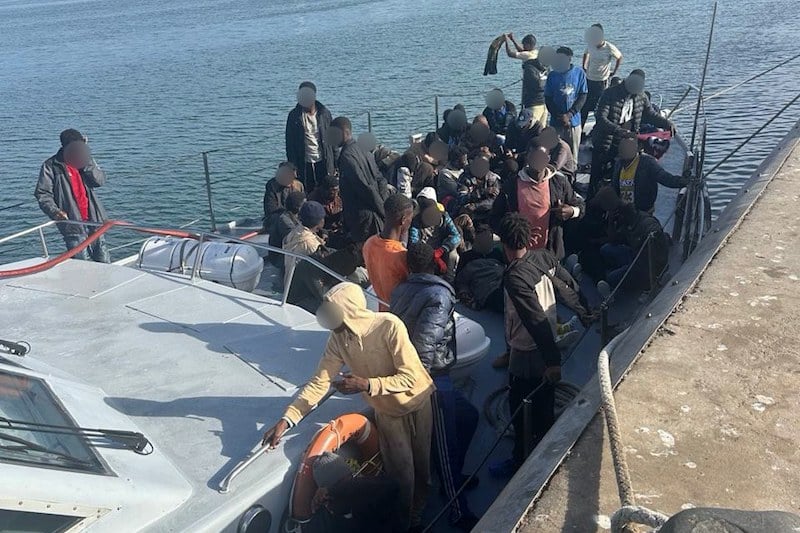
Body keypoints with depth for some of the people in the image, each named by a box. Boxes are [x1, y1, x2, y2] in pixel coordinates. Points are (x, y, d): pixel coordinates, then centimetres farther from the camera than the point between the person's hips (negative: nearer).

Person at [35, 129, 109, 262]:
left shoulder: (86, 161, 11)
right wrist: (54, 211, -21)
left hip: (93, 220, 4)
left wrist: (87, 164, -16)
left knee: (105, 262, 10)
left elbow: (100, 181, -2)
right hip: (72, 223, -4)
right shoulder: (51, 166, -3)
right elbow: (42, 194, -5)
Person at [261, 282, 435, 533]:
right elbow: (319, 381, -16)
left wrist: (367, 385, -41)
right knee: (400, 469, 3)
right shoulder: (338, 338, -19)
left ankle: (418, 511, 42)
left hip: (416, 401, -2)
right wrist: (287, 419, -25)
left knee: (421, 461, 14)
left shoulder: (389, 326, -33)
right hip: (387, 410, 2)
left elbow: (409, 377, -30)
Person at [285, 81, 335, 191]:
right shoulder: (294, 115, -1)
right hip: (304, 165, -1)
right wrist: (292, 167, -3)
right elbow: (289, 143, 1)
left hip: (323, 162, 1)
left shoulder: (324, 113, 2)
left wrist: (335, 165, 2)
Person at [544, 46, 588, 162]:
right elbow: (548, 99, 1)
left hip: (574, 121, 0)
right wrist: (559, 117, -9)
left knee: (573, 155, 4)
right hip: (556, 122, 0)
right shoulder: (552, 75, 0)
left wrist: (569, 115, -12)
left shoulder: (579, 73, -1)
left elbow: (583, 97, -1)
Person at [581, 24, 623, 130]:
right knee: (584, 106, 5)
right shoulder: (590, 45, -5)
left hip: (602, 82, -4)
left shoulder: (609, 48, -17)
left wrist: (614, 71, 2)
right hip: (588, 80, 4)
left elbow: (619, 57, 1)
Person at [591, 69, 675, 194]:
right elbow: (601, 118, -25)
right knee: (597, 179, 3)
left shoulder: (641, 96, 2)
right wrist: (619, 131, -38)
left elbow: (651, 114, 14)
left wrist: (667, 123, -4)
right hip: (604, 145, -4)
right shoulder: (610, 94, -16)